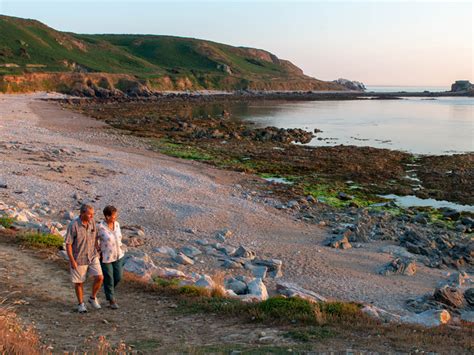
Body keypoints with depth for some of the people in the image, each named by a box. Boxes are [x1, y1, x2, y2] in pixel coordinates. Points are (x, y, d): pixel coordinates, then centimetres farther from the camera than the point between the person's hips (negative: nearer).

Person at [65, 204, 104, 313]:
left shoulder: (92, 221, -6)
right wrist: (72, 261, -18)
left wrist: (97, 252, 10)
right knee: (79, 282, 9)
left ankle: (93, 298, 18)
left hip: (92, 256, 4)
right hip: (78, 258, -4)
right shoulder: (73, 225, -22)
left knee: (99, 277, -6)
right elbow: (68, 244, -17)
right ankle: (81, 304, 28)